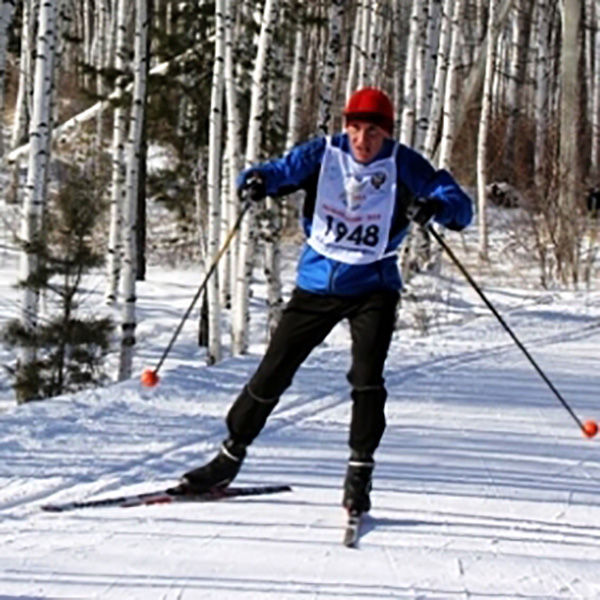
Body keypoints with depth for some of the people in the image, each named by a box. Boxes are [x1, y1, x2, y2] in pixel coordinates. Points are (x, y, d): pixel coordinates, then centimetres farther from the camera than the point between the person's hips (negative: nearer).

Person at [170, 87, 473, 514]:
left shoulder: (403, 166, -10)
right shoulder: (323, 154, -6)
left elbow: (460, 205, -14)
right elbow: (278, 172, -7)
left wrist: (436, 207, -37)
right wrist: (256, 181, -31)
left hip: (372, 287, -1)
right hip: (317, 283, 2)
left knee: (367, 377, -19)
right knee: (272, 374, 5)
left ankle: (360, 473, -4)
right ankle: (230, 457, 21)